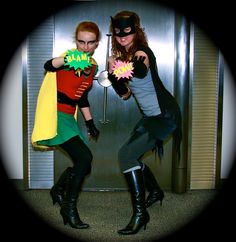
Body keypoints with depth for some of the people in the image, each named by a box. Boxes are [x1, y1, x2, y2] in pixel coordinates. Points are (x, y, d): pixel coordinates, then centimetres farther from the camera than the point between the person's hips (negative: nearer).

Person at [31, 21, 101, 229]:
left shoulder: (93, 66, 10)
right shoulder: (70, 56, -13)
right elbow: (48, 66, -37)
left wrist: (90, 123, 21)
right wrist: (66, 60, -57)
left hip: (69, 117, 8)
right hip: (54, 115, -8)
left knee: (84, 165, 8)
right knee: (84, 158, -19)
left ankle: (59, 190, 37)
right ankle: (69, 208, -4)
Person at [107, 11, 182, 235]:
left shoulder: (141, 53, -17)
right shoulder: (124, 56, 8)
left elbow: (142, 71, -38)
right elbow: (125, 94, 10)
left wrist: (134, 67, -57)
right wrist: (113, 74, -5)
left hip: (164, 115, -10)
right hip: (150, 115, 10)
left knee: (126, 154, -19)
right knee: (131, 154, 19)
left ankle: (140, 213, -11)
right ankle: (155, 191, 43)